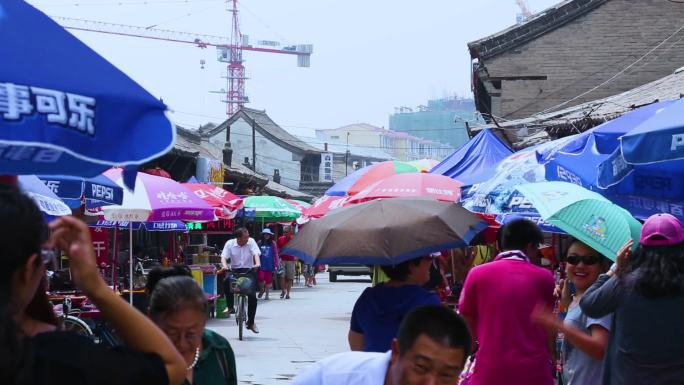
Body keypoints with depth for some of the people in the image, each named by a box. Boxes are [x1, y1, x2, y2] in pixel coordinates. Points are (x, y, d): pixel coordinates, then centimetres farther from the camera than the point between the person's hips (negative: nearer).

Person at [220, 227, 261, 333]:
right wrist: (225, 266, -30)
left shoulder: (251, 242, -1)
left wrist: (257, 263, -34)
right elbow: (224, 257, -7)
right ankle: (230, 307, -15)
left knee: (252, 296, -12)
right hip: (234, 270, 0)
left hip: (249, 270, 0)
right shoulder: (230, 243, -1)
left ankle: (251, 322, 5)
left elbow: (256, 254, -12)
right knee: (226, 280, -34)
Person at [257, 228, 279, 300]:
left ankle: (267, 294, 15)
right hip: (262, 264, 0)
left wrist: (276, 264, -2)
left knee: (268, 279, 2)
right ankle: (261, 290, 19)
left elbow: (275, 254, 3)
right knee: (261, 278, -10)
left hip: (270, 264, 0)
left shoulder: (273, 243, 1)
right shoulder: (260, 243, 5)